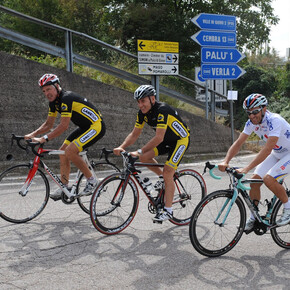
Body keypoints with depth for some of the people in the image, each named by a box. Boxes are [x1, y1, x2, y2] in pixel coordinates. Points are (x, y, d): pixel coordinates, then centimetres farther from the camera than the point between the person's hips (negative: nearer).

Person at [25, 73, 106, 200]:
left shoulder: (66, 98, -23)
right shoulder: (54, 101, 6)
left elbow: (64, 126, -29)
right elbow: (48, 124, 10)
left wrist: (44, 139, -32)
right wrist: (33, 134, -4)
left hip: (96, 126, -10)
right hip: (84, 127, 10)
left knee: (70, 151, -21)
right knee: (63, 151, 3)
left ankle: (91, 180, -6)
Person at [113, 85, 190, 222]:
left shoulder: (162, 110, -32)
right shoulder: (142, 113, -8)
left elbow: (159, 138, -38)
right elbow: (134, 134, -5)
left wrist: (139, 151, -41)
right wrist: (121, 147, -22)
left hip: (181, 139, -7)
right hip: (166, 140, 7)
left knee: (168, 173, -15)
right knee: (144, 157, -10)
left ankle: (168, 210, -5)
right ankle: (162, 176, 15)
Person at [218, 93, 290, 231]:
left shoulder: (274, 121, -32)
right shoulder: (252, 122, -9)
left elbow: (267, 149, -39)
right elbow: (238, 143, -11)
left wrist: (246, 169, -44)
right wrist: (225, 162, -27)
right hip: (276, 154, 7)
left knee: (269, 179, -25)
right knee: (255, 179, -5)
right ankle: (254, 217, 9)